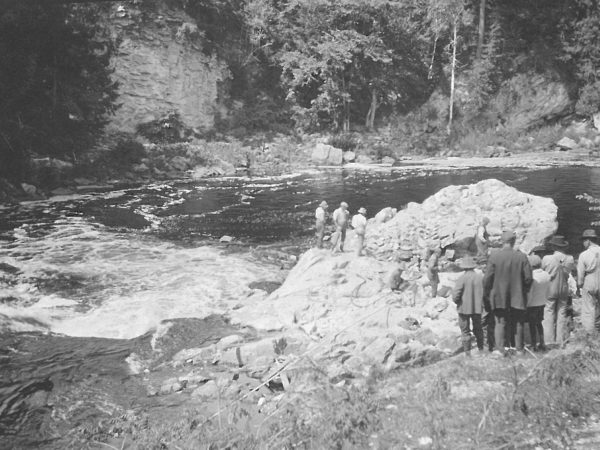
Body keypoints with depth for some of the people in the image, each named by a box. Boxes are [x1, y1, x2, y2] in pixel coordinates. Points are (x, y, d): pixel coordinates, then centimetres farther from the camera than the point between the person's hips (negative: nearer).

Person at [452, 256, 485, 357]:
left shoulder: (462, 278, -17)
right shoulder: (481, 277, -5)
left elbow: (455, 295, -19)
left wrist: (457, 302, 1)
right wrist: (481, 303, 14)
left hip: (464, 308, -4)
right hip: (477, 308, 4)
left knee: (465, 330, 7)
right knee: (478, 329, 19)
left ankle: (467, 352, 7)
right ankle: (481, 350, 27)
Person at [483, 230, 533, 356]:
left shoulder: (494, 256, -10)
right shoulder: (522, 257, -6)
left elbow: (487, 278, -9)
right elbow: (528, 278, -4)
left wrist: (486, 295, 2)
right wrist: (524, 290, 14)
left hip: (499, 297, -1)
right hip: (517, 297, 1)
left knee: (500, 323, 6)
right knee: (518, 323, 13)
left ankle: (500, 349, 1)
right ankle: (519, 349, 21)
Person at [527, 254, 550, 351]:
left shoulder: (532, 276, -23)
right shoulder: (546, 275, -3)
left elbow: (529, 294, -20)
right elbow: (548, 290, 7)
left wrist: (526, 304, -9)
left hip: (532, 304, -6)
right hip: (542, 303, 7)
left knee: (532, 325, 6)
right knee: (539, 323, 21)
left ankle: (534, 345, 13)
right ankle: (542, 344, 23)